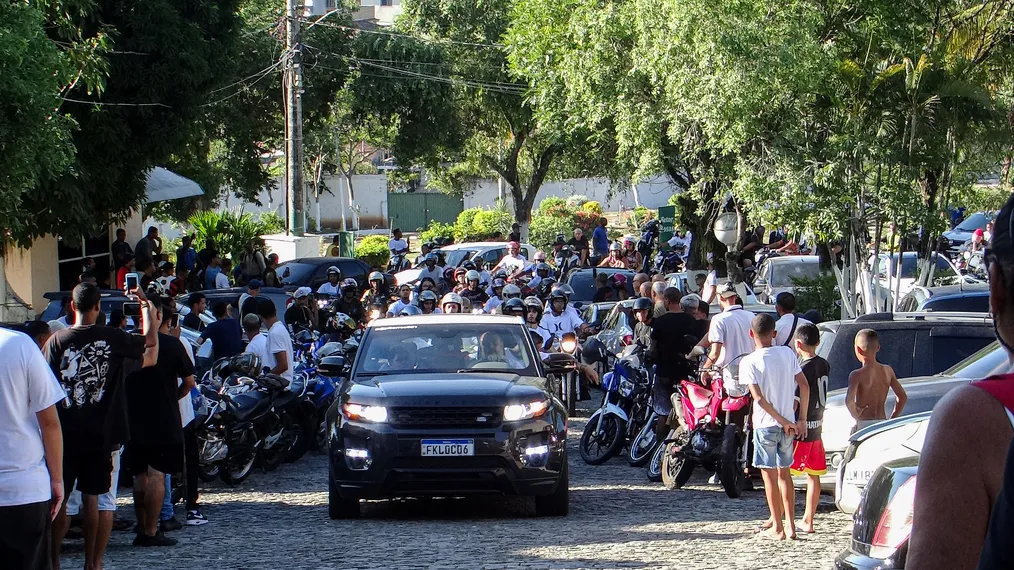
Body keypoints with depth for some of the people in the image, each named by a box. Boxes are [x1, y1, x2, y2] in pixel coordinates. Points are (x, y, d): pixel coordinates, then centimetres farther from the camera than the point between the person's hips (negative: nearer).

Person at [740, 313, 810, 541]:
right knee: (784, 473, 15)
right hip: (788, 424, 4)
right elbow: (804, 386, 0)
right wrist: (801, 420, 5)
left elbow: (759, 398, -18)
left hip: (765, 425, -4)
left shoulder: (749, 362, -11)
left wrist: (782, 420, -11)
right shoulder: (787, 353, 1)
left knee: (770, 475, 5)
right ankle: (790, 524, 14)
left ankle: (777, 528, 8)